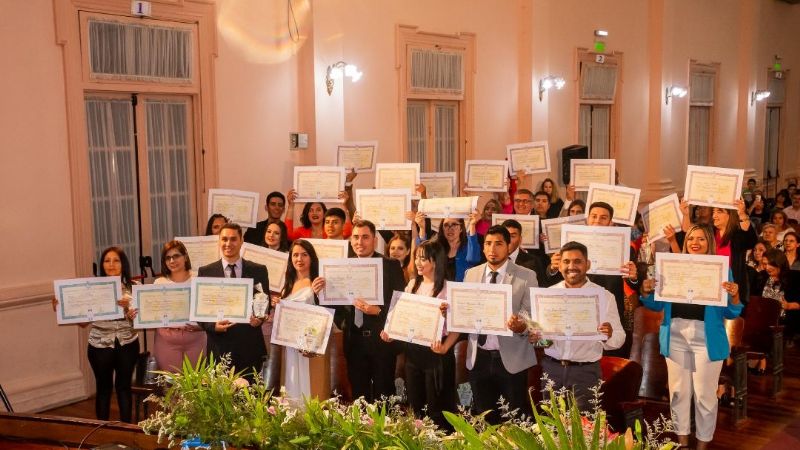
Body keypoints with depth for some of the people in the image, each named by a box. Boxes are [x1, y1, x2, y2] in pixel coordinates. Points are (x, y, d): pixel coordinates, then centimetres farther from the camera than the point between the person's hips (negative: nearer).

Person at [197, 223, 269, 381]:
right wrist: (213, 325, -12)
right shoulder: (205, 272, 5)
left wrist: (260, 318, -10)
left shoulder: (259, 270, 6)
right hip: (219, 346, 0)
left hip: (250, 346, 0)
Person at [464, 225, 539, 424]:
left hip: (511, 359, -3)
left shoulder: (526, 276, -4)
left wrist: (521, 326, -29)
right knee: (484, 418, 15)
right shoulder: (471, 274, 8)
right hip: (479, 357, 4)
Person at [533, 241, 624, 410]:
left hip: (586, 371, -2)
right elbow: (538, 327, 7)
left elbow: (619, 339, -4)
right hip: (551, 368, 2)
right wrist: (534, 337, -14)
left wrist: (609, 336, -26)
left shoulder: (604, 296, -2)